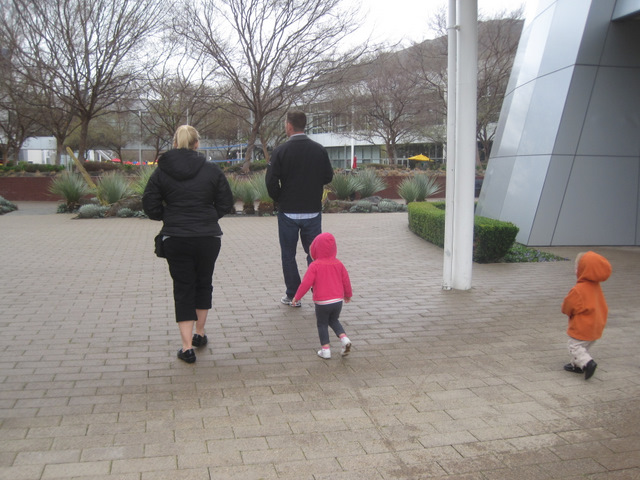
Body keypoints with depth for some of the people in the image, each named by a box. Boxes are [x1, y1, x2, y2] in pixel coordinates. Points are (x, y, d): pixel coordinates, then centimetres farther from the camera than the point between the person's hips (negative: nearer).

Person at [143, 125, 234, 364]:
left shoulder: (161, 171, -2)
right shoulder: (212, 170, -3)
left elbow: (150, 206, -2)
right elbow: (226, 203, 0)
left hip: (174, 239, 0)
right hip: (208, 237, 1)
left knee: (183, 288, 7)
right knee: (203, 283, 20)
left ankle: (187, 346, 1)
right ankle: (200, 333, 32)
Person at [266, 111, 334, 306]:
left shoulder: (281, 150, -10)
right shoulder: (319, 149, -1)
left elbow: (271, 181, -14)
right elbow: (328, 176, 4)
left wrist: (279, 199, 2)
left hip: (288, 212, -2)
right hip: (313, 211, 3)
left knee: (288, 255, 10)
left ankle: (293, 295, 14)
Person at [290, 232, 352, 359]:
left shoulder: (315, 265, -11)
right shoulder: (338, 263, 4)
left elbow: (306, 283, -14)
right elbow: (346, 280, 10)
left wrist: (296, 297, -3)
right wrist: (348, 295, 27)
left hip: (322, 302, -4)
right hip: (338, 301, 4)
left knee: (322, 324, 13)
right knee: (334, 321, 24)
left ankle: (325, 349, 12)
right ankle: (344, 339, 5)